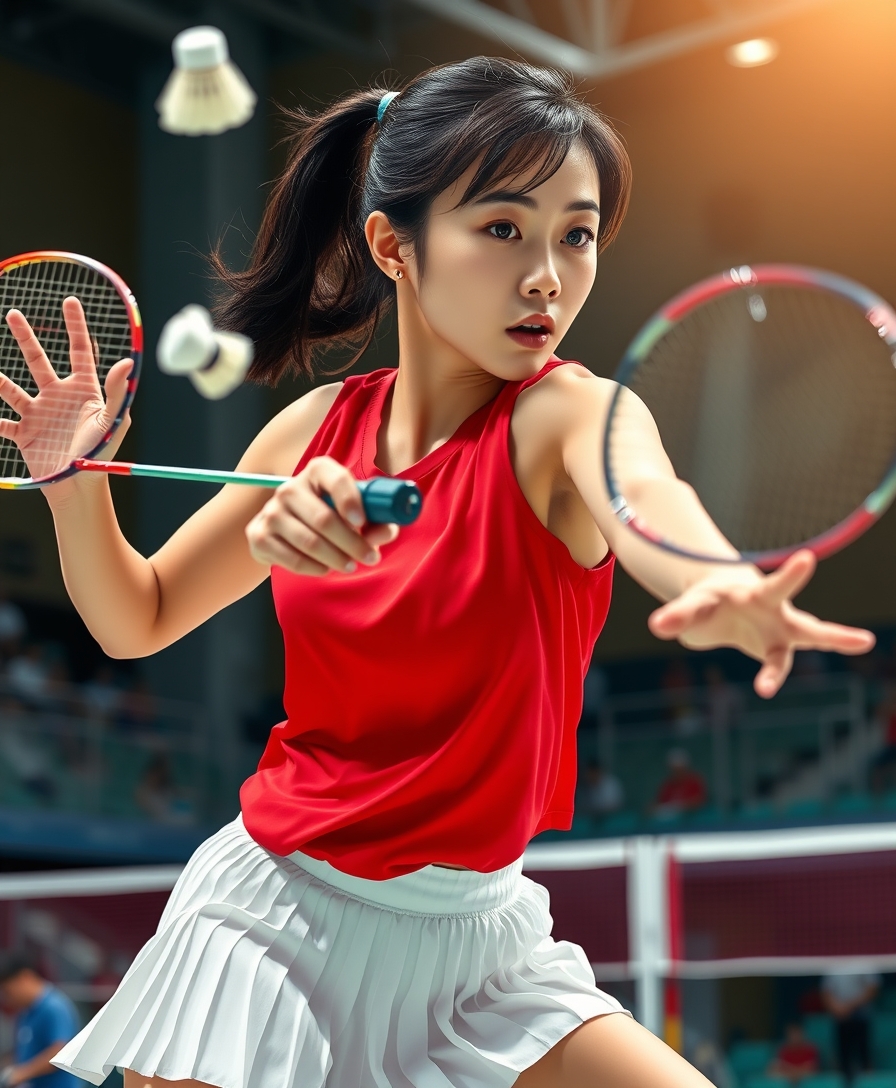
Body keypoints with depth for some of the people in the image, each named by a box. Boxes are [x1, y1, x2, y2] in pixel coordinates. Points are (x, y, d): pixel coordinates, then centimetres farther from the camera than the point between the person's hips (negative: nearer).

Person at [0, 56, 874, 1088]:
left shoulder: (567, 413, -14)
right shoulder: (319, 428, -3)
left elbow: (647, 497, -41)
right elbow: (136, 619, 10)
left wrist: (724, 594, -63)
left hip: (469, 941, -1)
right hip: (269, 913, 2)